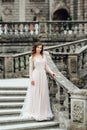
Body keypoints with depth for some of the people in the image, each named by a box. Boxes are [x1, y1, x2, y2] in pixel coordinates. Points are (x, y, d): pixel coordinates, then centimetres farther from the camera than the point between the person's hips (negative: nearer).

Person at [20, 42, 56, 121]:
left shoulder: (43, 56, 11)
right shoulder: (32, 57, -1)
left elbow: (46, 66, 12)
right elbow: (31, 68, -2)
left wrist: (51, 73, -3)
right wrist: (31, 78, -9)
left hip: (43, 76, 4)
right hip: (36, 76, -4)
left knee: (44, 93, 5)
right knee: (36, 94, -2)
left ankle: (43, 112, 13)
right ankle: (35, 112, 5)